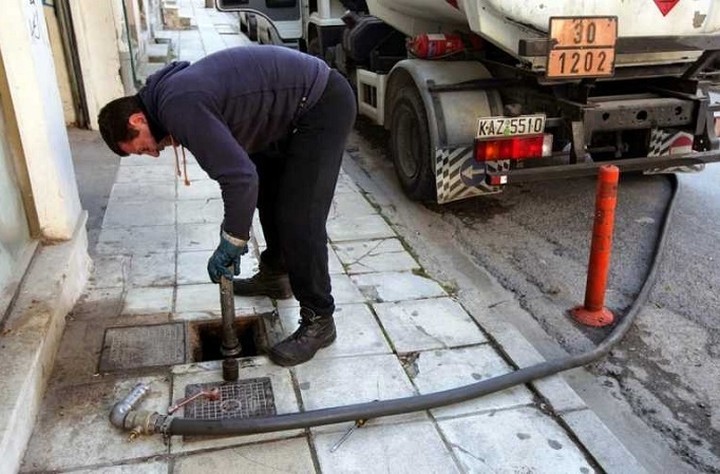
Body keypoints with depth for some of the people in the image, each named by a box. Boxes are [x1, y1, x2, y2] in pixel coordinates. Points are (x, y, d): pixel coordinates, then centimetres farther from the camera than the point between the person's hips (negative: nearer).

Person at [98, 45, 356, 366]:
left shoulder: (179, 107, -22)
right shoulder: (171, 92, 9)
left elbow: (240, 177, -27)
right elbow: (235, 162, 15)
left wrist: (231, 243, -15)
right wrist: (235, 232, 12)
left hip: (324, 104, -11)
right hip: (296, 104, 11)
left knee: (299, 218, -10)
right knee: (268, 191, 22)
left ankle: (319, 321, 3)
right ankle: (275, 275, 39)